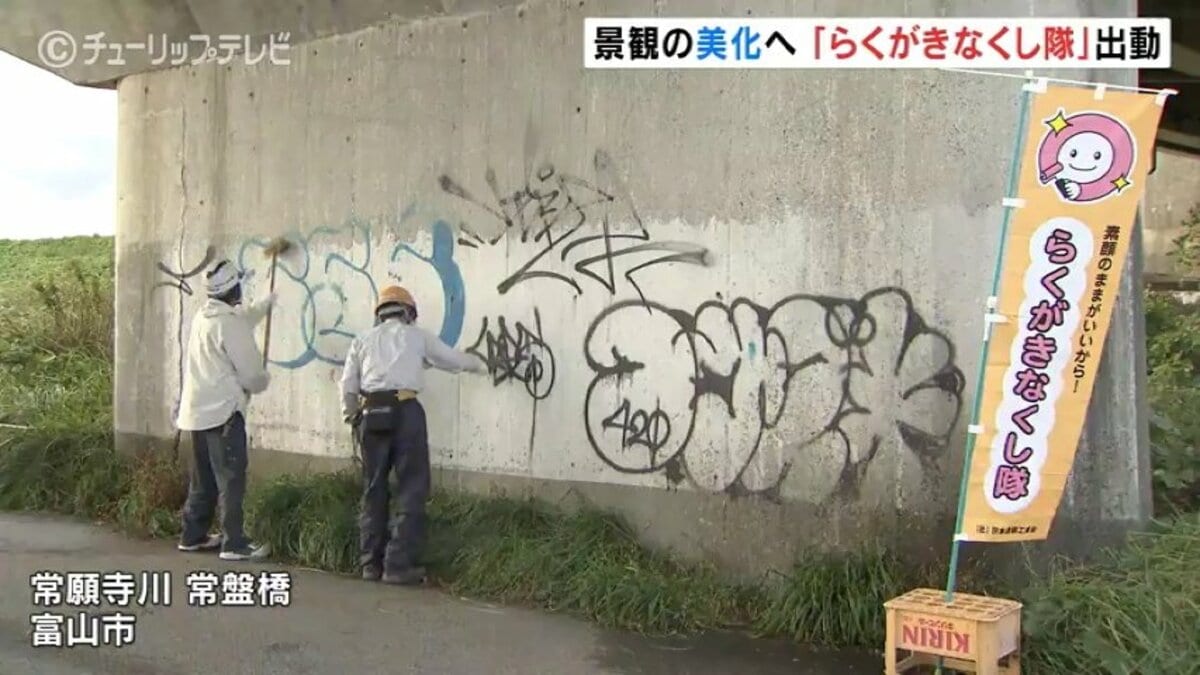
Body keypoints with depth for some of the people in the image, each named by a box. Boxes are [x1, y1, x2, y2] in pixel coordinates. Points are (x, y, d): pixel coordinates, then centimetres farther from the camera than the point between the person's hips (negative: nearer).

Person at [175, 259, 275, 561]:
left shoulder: (204, 316, 12)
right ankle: (234, 544, -7)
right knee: (231, 478, -7)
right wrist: (263, 382, 8)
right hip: (223, 410, -9)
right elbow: (250, 371, -14)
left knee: (203, 477, 17)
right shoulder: (228, 323, -16)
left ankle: (193, 535, 25)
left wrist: (267, 303, 44)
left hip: (199, 409, 9)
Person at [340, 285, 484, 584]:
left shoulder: (363, 340, 18)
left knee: (374, 489, 11)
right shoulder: (416, 336, 13)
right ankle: (399, 564, -6)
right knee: (412, 489, -1)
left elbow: (348, 386, 10)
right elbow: (454, 359, 21)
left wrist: (352, 419, 23)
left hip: (370, 414, 4)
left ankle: (371, 563, 14)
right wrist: (478, 364, 41)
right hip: (405, 411, -3)